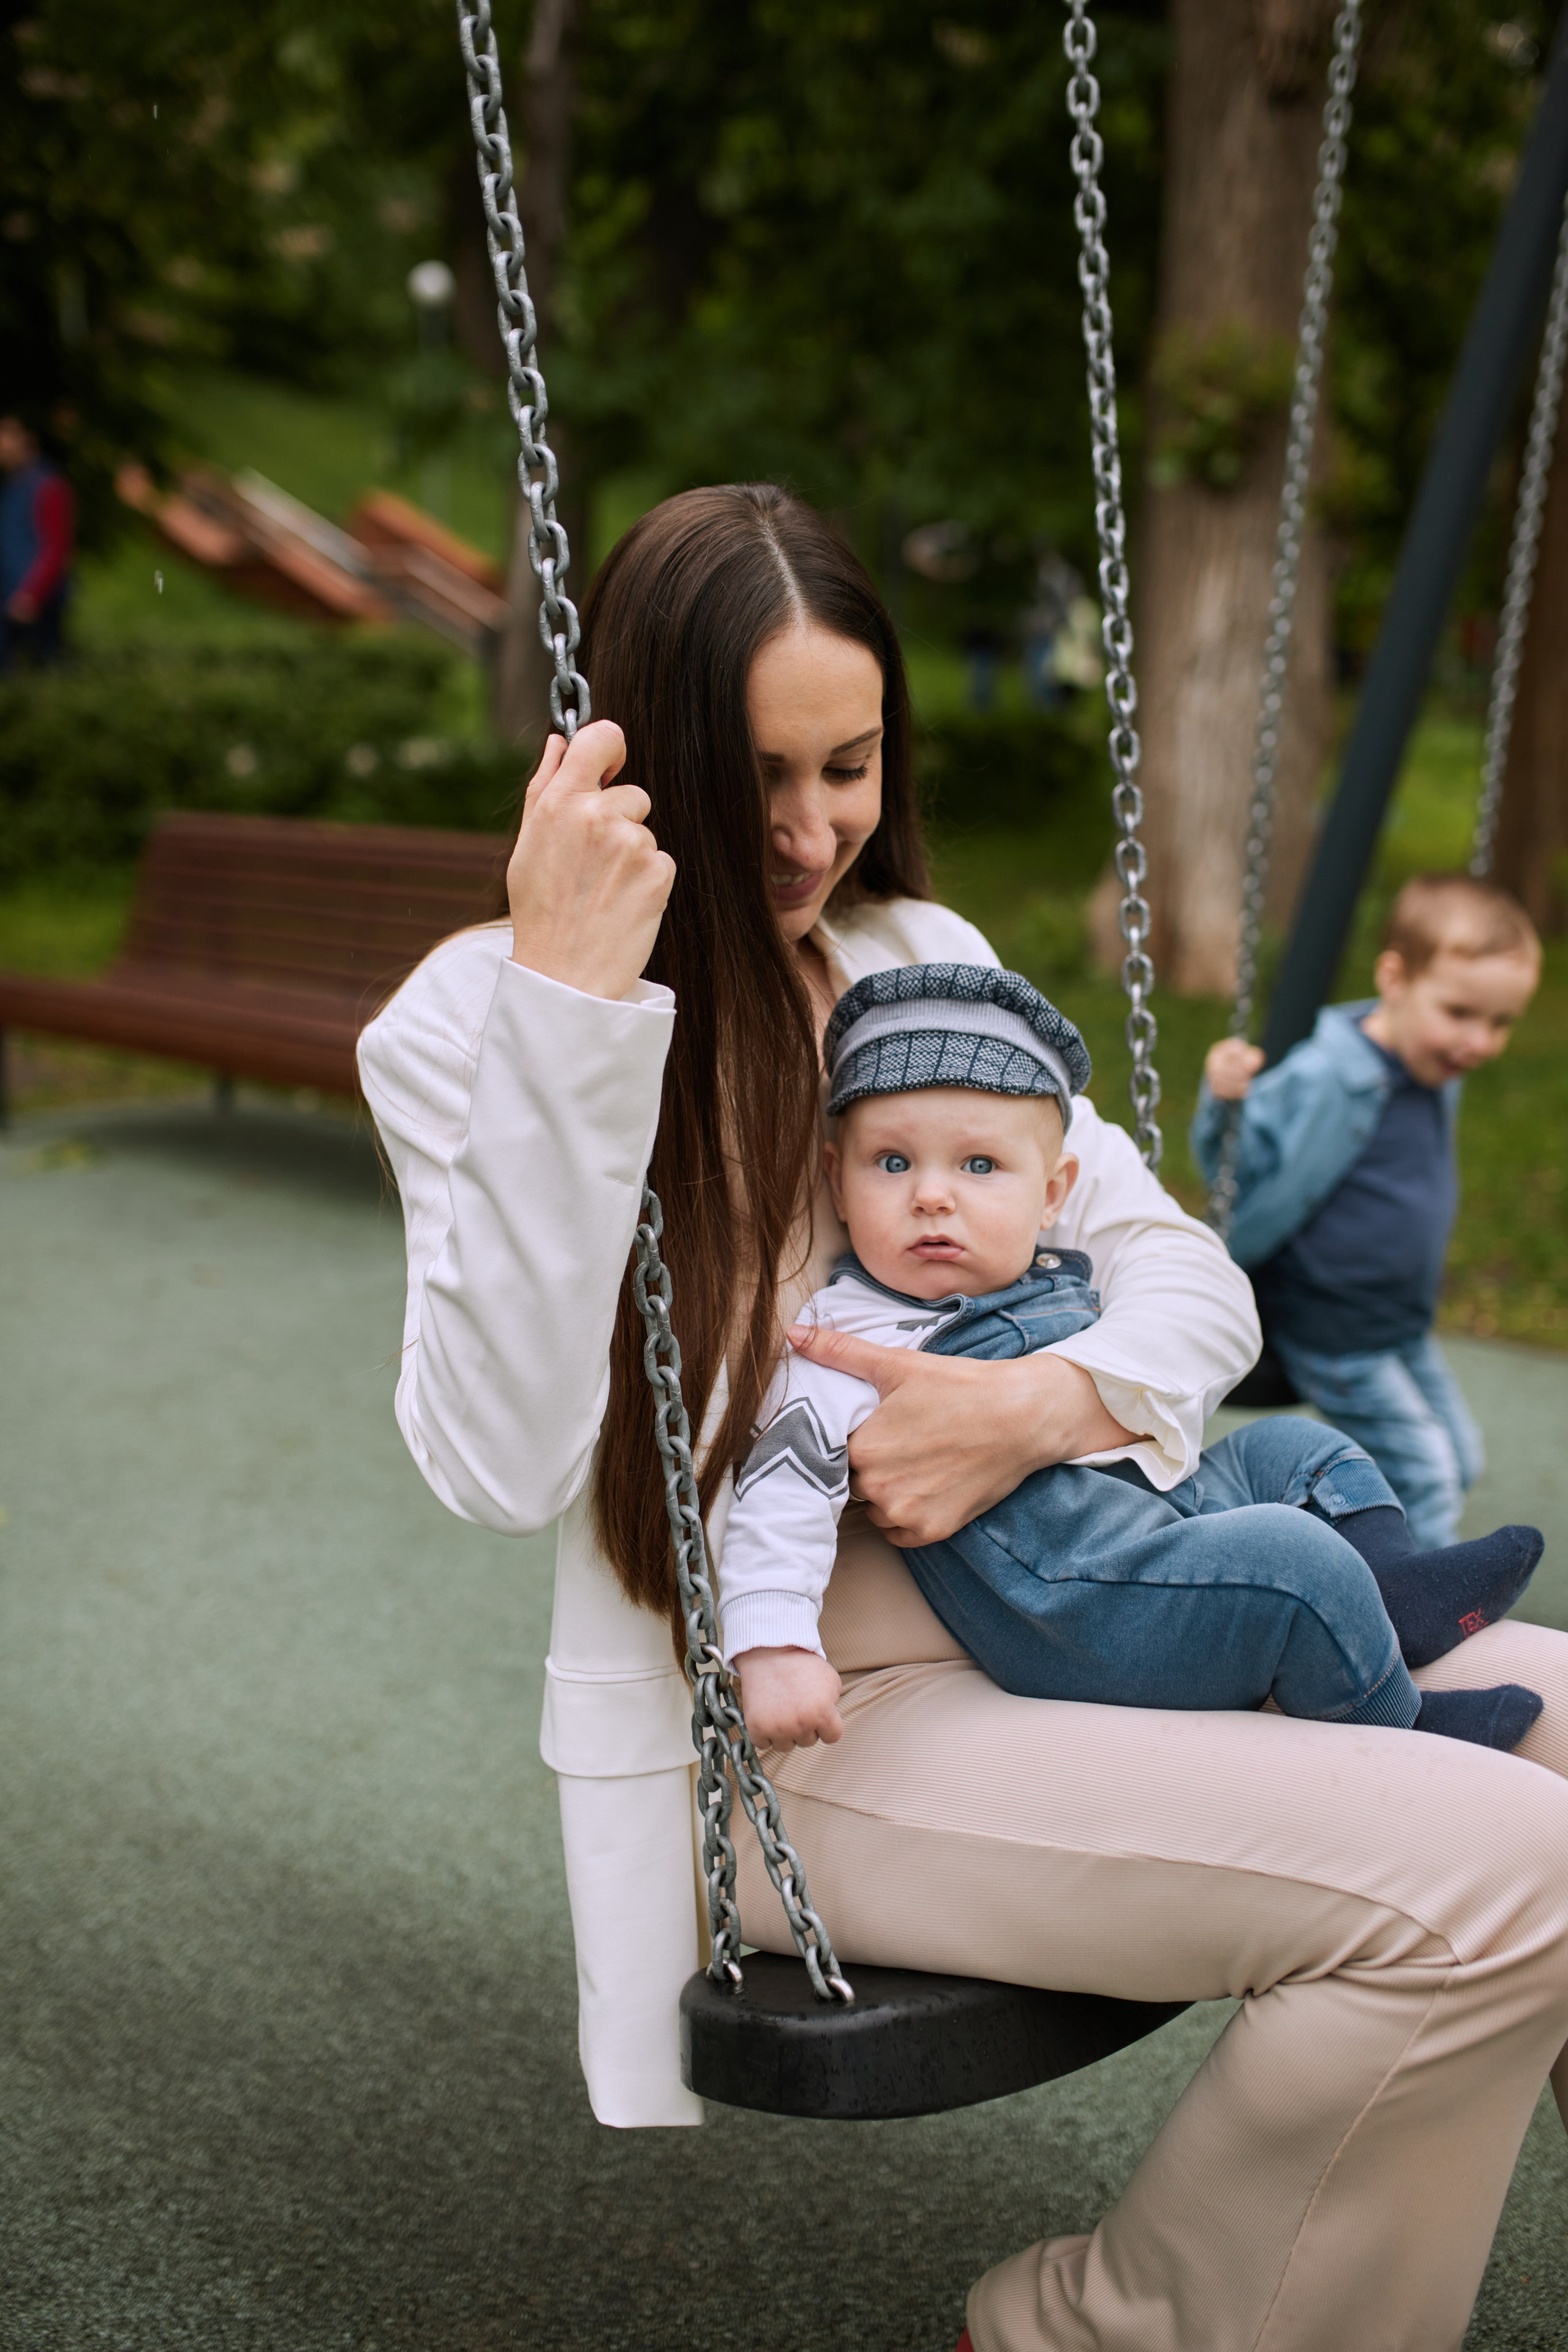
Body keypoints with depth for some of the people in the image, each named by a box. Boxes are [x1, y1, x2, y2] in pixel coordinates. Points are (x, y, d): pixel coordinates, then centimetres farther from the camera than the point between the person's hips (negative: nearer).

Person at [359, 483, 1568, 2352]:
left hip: (1050, 1628, 7)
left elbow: (1190, 1276, 10)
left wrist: (1043, 1403, -13)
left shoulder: (920, 957, 12)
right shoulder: (470, 1025, -6)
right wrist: (566, 1000, -26)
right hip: (793, 1730, -7)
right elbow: (505, 1465, -21)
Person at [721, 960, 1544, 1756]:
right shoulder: (854, 1334, -14)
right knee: (1291, 1557, -22)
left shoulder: (1057, 1283, 12)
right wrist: (771, 1647, -32)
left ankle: (1390, 1587, 1)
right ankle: (1391, 1725, -3)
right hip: (1072, 1626, -10)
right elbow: (783, 1484, -24)